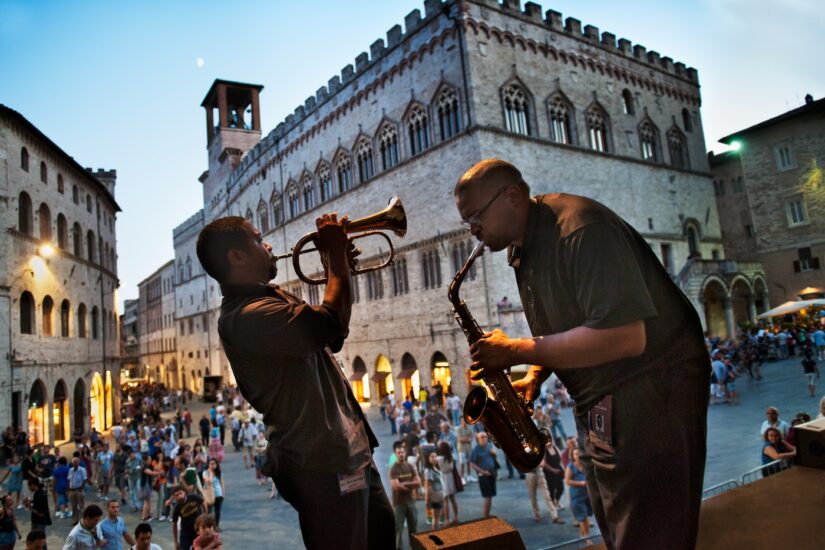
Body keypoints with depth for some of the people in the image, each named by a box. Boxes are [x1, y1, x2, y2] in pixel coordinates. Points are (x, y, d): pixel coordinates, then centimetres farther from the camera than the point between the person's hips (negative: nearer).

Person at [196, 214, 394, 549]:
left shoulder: (270, 299, 12)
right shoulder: (246, 315, -22)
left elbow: (332, 337, 19)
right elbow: (332, 323, -33)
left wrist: (340, 269, 8)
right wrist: (337, 257, -16)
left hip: (349, 447, 10)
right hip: (323, 462, -10)